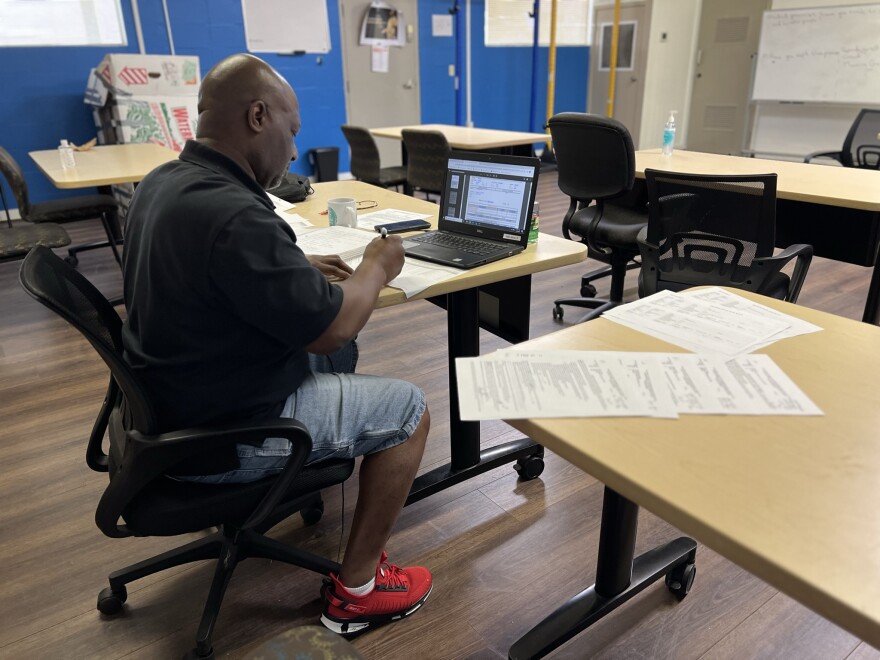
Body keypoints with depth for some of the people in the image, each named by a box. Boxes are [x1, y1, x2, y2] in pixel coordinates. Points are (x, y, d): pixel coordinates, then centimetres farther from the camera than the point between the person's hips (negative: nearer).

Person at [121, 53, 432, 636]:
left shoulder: (163, 183, 0)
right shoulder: (234, 215, -31)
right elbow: (331, 327, -23)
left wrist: (298, 269, 8)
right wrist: (376, 268, -5)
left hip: (175, 402, 9)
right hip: (224, 437, -9)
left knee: (339, 354, 23)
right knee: (408, 409, 1)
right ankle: (356, 589, 11)